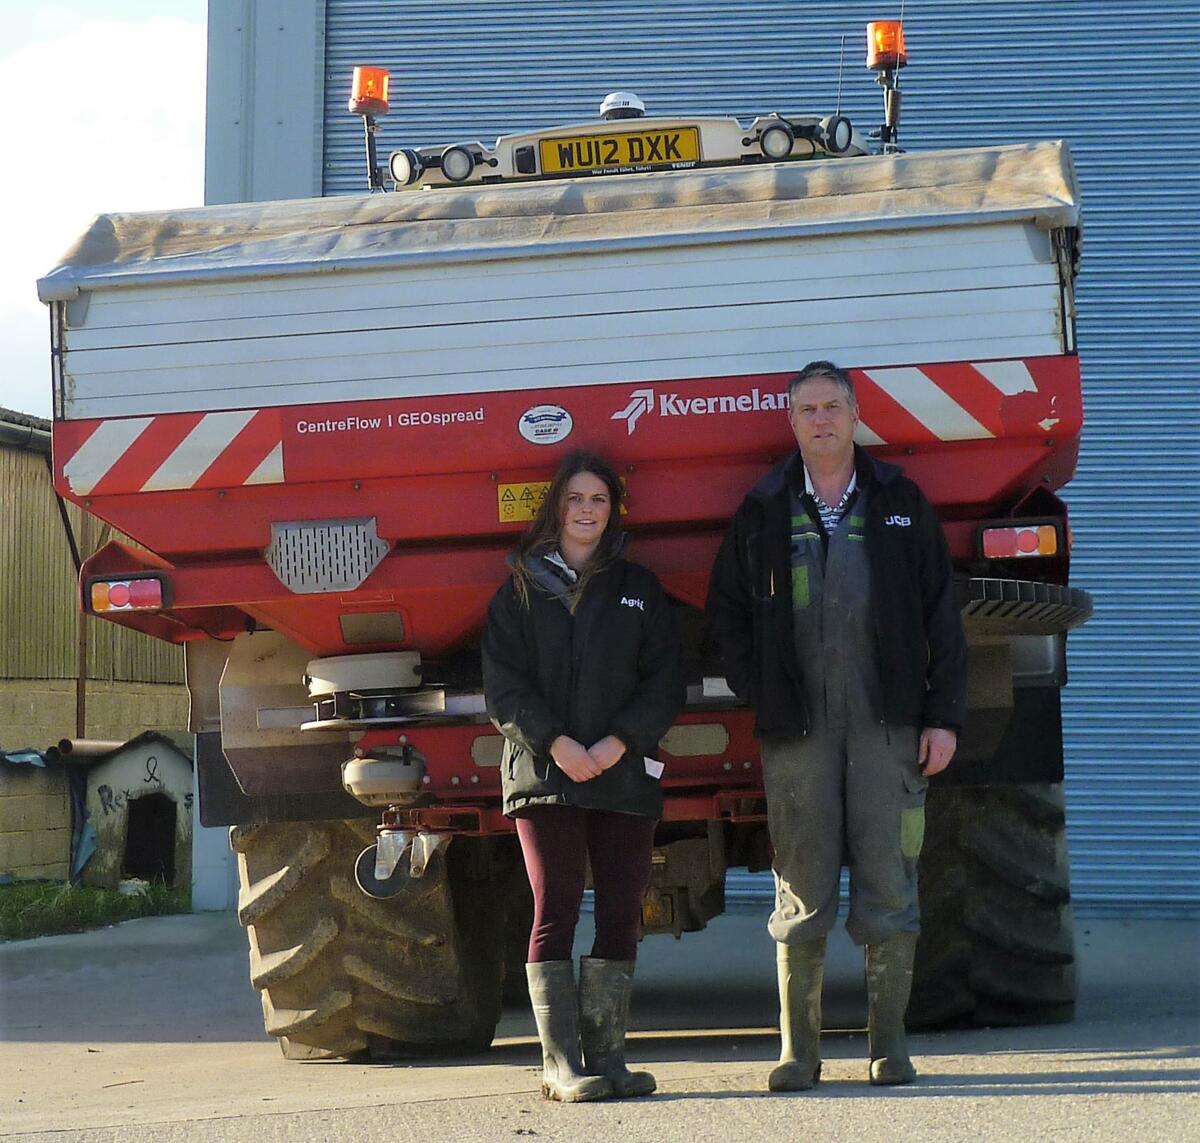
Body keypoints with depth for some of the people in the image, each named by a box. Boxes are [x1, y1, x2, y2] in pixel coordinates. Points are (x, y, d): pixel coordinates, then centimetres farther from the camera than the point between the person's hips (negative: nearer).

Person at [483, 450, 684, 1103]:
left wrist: (618, 742, -9)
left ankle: (606, 1056, 5)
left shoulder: (638, 590, 15)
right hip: (543, 774, -2)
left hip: (624, 775, 2)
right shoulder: (520, 591, 10)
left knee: (621, 914, 0)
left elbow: (664, 682, 6)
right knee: (556, 910, -7)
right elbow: (503, 686, 1)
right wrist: (556, 743, -13)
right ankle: (561, 1064, -8)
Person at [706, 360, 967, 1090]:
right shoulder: (763, 512, 9)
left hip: (887, 721, 0)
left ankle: (890, 1044, 7)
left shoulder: (901, 503, 9)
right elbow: (727, 612, 15)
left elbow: (942, 614, 7)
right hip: (798, 728, 0)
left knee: (890, 885, -1)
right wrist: (760, 695, 3)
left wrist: (944, 715, 0)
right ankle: (799, 1050, 5)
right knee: (803, 892, 0)